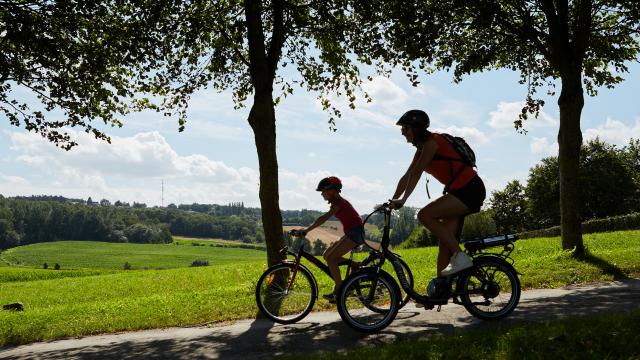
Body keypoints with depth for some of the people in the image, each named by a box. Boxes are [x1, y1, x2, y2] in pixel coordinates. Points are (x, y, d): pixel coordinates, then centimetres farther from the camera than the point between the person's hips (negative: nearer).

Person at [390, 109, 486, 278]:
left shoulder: (431, 142, -12)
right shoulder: (422, 148, 16)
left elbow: (416, 173, -19)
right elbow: (407, 177, 17)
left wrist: (403, 199, -22)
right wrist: (392, 201, 12)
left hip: (470, 190, -10)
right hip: (459, 192, 10)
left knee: (424, 215, -20)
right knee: (444, 242, 5)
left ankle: (460, 256, -17)